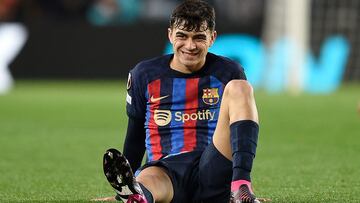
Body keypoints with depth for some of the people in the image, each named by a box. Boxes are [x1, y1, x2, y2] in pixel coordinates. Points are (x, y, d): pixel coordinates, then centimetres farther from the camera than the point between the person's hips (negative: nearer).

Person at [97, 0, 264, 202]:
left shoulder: (229, 73, 10)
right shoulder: (144, 75, 12)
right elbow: (135, 137, 21)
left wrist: (242, 181, 23)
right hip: (166, 172, -1)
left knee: (239, 88, -19)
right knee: (148, 180, -39)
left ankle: (241, 186, -38)